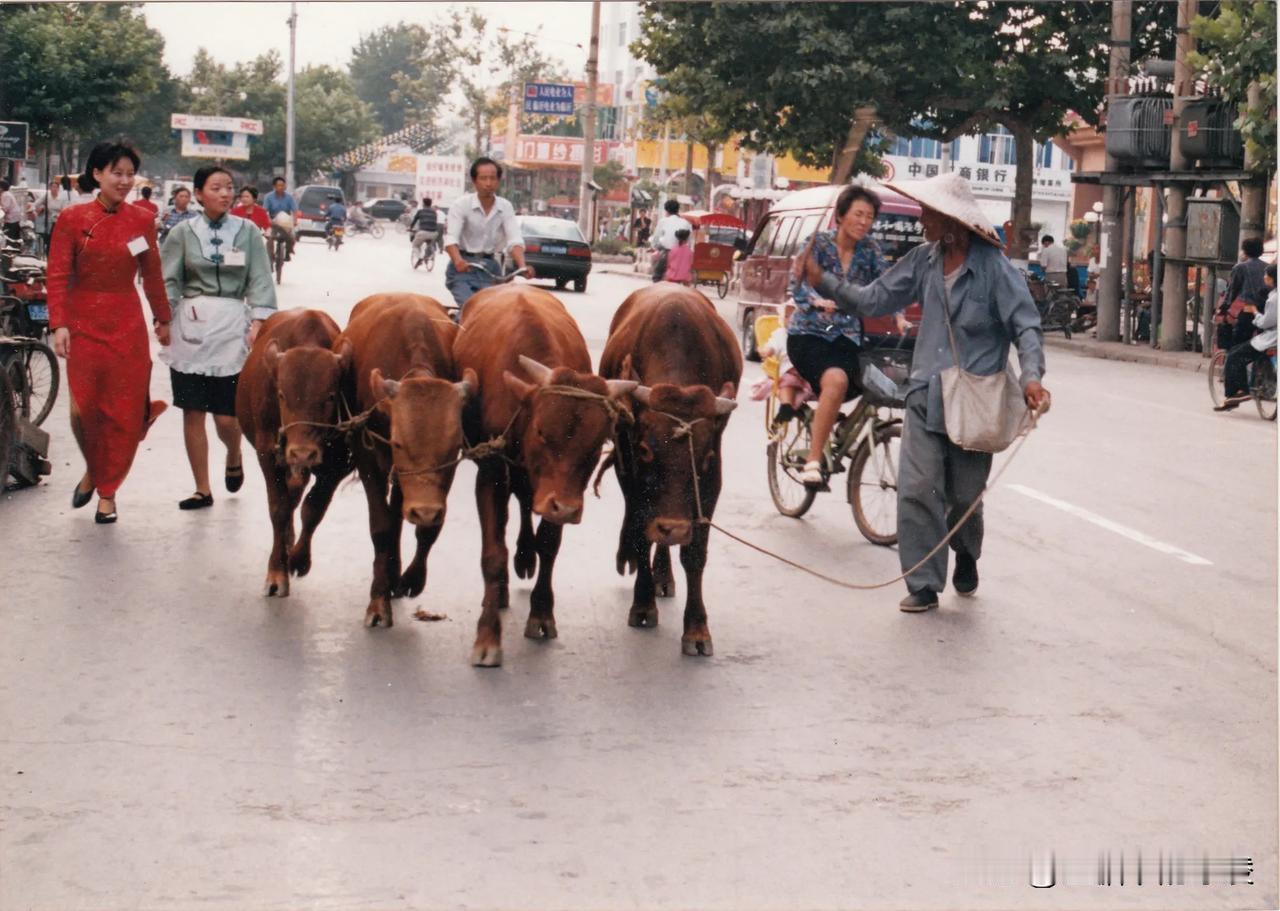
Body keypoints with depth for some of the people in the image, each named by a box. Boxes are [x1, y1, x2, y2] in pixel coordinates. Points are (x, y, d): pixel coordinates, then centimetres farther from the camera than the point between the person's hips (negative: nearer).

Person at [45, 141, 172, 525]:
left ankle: (107, 491, 15)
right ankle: (92, 470, 27)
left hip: (127, 326, 2)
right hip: (83, 324, -2)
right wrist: (59, 325, -13)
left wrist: (162, 319, 16)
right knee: (83, 408, -3)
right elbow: (58, 276, -5)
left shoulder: (141, 221, 3)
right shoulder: (72, 218, -4)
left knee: (124, 412, 1)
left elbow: (152, 275, 11)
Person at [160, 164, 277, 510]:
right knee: (192, 413, 2)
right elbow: (169, 281, 4)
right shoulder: (183, 232, 4)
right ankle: (202, 489, 13)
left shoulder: (247, 231, 5)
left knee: (226, 417, -3)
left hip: (231, 326, -1)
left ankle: (234, 458, 31)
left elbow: (260, 281, 2)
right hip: (190, 324, 1)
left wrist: (258, 322, -9)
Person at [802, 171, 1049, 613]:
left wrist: (1031, 375, -29)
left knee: (964, 495, 11)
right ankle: (923, 585, 2)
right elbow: (873, 300, 8)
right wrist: (824, 282, -2)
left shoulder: (994, 268, -12)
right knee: (917, 489, -6)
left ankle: (966, 559, 43)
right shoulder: (924, 261, 3)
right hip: (925, 395, 4)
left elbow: (1026, 325, -13)